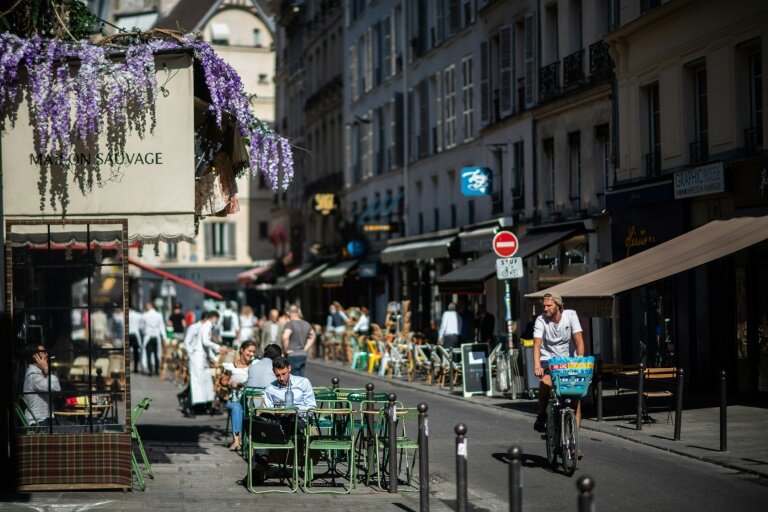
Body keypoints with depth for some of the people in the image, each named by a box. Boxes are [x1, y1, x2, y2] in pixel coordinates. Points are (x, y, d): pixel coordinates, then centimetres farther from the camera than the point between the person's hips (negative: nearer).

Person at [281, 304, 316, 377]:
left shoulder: (289, 324, -14)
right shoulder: (306, 324, 10)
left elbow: (285, 337, -30)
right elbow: (312, 336, 27)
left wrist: (285, 350, -16)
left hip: (292, 356, -7)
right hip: (303, 355, 7)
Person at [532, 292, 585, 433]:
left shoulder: (570, 315, -11)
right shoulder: (541, 320, -14)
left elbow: (579, 340, -16)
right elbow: (537, 344, -25)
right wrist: (537, 366, -40)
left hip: (568, 358, 1)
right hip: (548, 359, -1)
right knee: (545, 383, -28)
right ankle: (542, 415, -6)